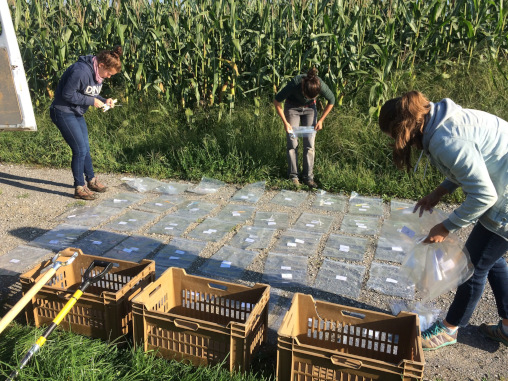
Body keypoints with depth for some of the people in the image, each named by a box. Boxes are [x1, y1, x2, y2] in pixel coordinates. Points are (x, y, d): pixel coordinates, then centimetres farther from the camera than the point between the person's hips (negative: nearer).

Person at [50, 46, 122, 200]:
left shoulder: (98, 73, 2)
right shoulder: (81, 71, -26)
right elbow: (67, 95, -24)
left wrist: (104, 101, -6)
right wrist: (92, 101, -22)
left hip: (77, 113, 9)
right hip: (63, 113, -9)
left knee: (85, 148, 16)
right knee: (80, 150, -9)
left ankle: (91, 180, 33)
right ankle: (79, 188, 3)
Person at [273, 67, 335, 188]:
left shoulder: (321, 85, -31)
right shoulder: (294, 84, -36)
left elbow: (331, 101, -8)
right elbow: (276, 101, -21)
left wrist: (321, 120, -10)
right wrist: (285, 122, -20)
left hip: (310, 109, 2)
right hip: (292, 108, -1)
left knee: (310, 144, -3)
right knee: (292, 143, -3)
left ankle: (308, 177, 2)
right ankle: (293, 176, 6)